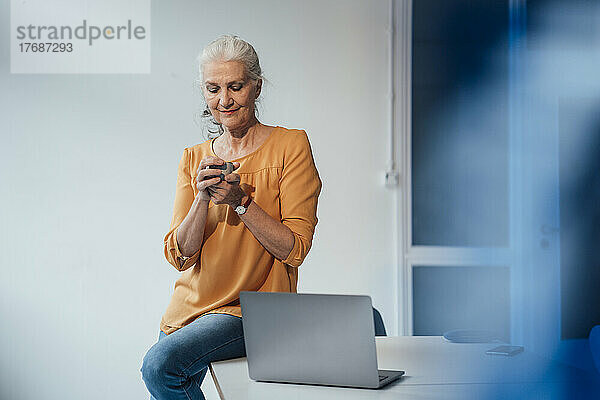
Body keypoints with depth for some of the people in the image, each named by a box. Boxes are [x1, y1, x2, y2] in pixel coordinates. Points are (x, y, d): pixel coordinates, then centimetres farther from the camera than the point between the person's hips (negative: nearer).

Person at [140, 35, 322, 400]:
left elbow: (295, 249, -9)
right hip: (189, 306, 5)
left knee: (161, 363, -25)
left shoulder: (290, 145, -4)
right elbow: (179, 256, 2)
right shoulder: (193, 159, 9)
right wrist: (202, 198, -14)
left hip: (253, 311, -5)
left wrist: (241, 201, -19)